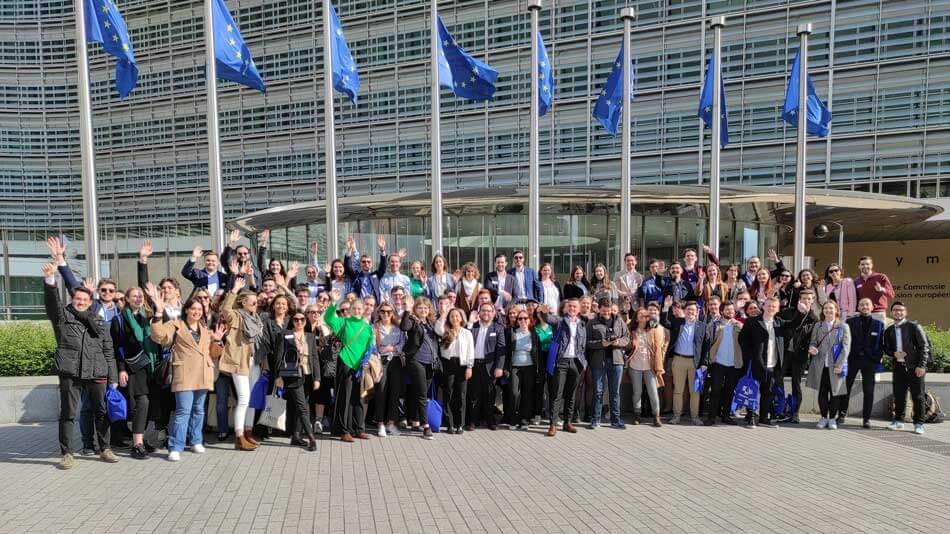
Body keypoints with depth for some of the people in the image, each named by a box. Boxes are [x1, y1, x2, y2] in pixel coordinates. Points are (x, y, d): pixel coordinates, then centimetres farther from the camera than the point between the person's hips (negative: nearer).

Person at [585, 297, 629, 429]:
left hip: (616, 360, 2)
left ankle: (615, 419, 18)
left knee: (615, 392, 9)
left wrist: (619, 342, -11)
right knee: (598, 391, 5)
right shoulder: (592, 323, 1)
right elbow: (587, 342, -4)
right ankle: (595, 419, 14)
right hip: (598, 361, -2)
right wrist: (600, 344, -18)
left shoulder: (619, 321, 9)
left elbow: (627, 338, 9)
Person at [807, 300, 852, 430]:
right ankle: (824, 417, 17)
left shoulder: (843, 327, 2)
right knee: (822, 392, 4)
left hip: (835, 366, -2)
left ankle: (832, 418, 14)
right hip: (820, 365, 2)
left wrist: (839, 365, -11)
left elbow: (846, 347, -3)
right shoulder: (818, 326, 10)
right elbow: (813, 342, 13)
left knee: (834, 392, 3)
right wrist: (811, 348, -12)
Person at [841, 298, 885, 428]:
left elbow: (881, 344, 6)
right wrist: (845, 358, -6)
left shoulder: (879, 324, 8)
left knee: (869, 391, 3)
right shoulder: (850, 322, 5)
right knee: (845, 388, 4)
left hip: (870, 361, 0)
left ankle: (866, 418, 11)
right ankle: (842, 414, 16)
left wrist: (877, 359, -5)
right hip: (852, 359, 0)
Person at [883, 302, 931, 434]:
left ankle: (918, 424, 8)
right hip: (898, 367, 4)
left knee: (917, 396, 0)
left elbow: (924, 346, -5)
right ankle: (898, 421, 19)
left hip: (914, 367, -4)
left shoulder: (914, 327, -2)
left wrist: (922, 365, -11)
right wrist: (893, 353, -5)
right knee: (899, 395, 7)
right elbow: (886, 348, 18)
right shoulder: (889, 331, 11)